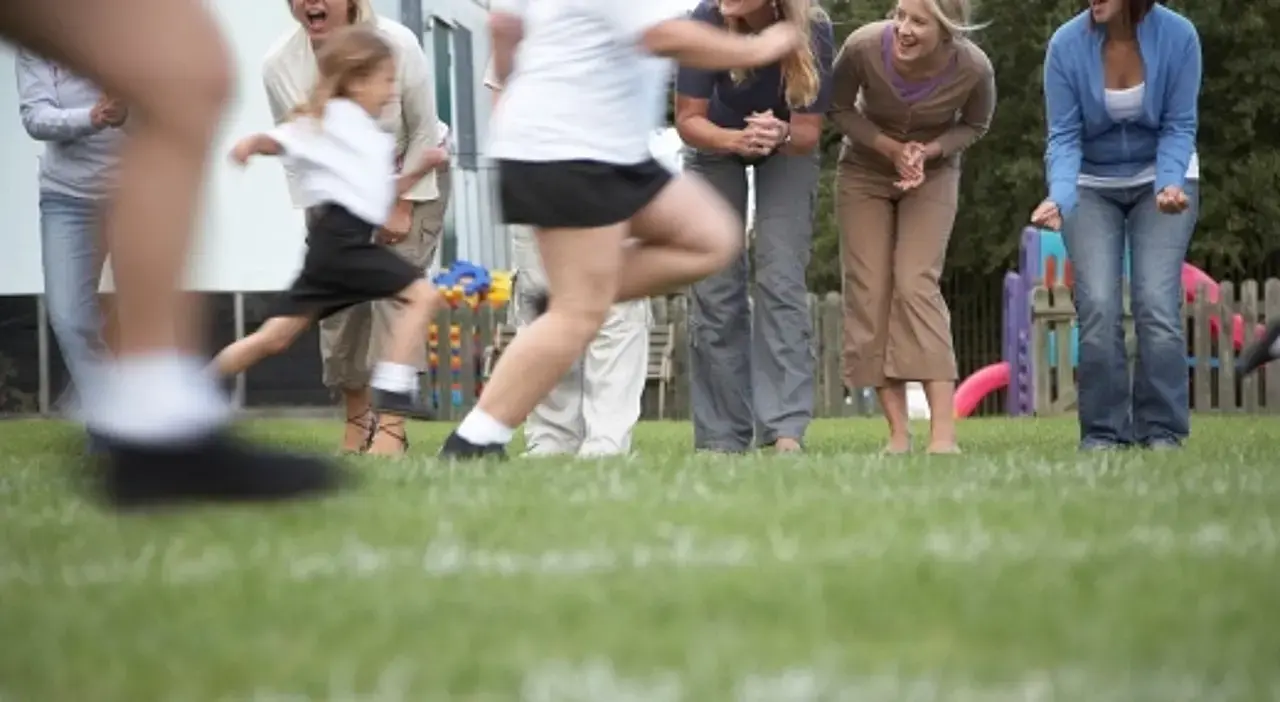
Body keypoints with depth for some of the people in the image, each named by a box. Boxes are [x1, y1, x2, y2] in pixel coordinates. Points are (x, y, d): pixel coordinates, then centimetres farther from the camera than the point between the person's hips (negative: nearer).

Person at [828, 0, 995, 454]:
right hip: (864, 172, 2)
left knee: (916, 285, -16)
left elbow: (975, 126, -5)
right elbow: (838, 108, -10)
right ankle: (898, 431, 0)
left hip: (933, 175, -1)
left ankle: (943, 431, -18)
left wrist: (929, 151, -23)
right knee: (869, 292, -4)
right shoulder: (864, 46, -29)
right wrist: (890, 147, -24)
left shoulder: (974, 68, -28)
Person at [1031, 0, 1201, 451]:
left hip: (1161, 177, -1)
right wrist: (1060, 198, -32)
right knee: (1098, 307, -11)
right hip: (1091, 186, 1)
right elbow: (1064, 136, -15)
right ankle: (1104, 431, -1)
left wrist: (1169, 186, -29)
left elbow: (1179, 126, -12)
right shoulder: (1067, 45, -19)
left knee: (1157, 302, -13)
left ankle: (1162, 429, -3)